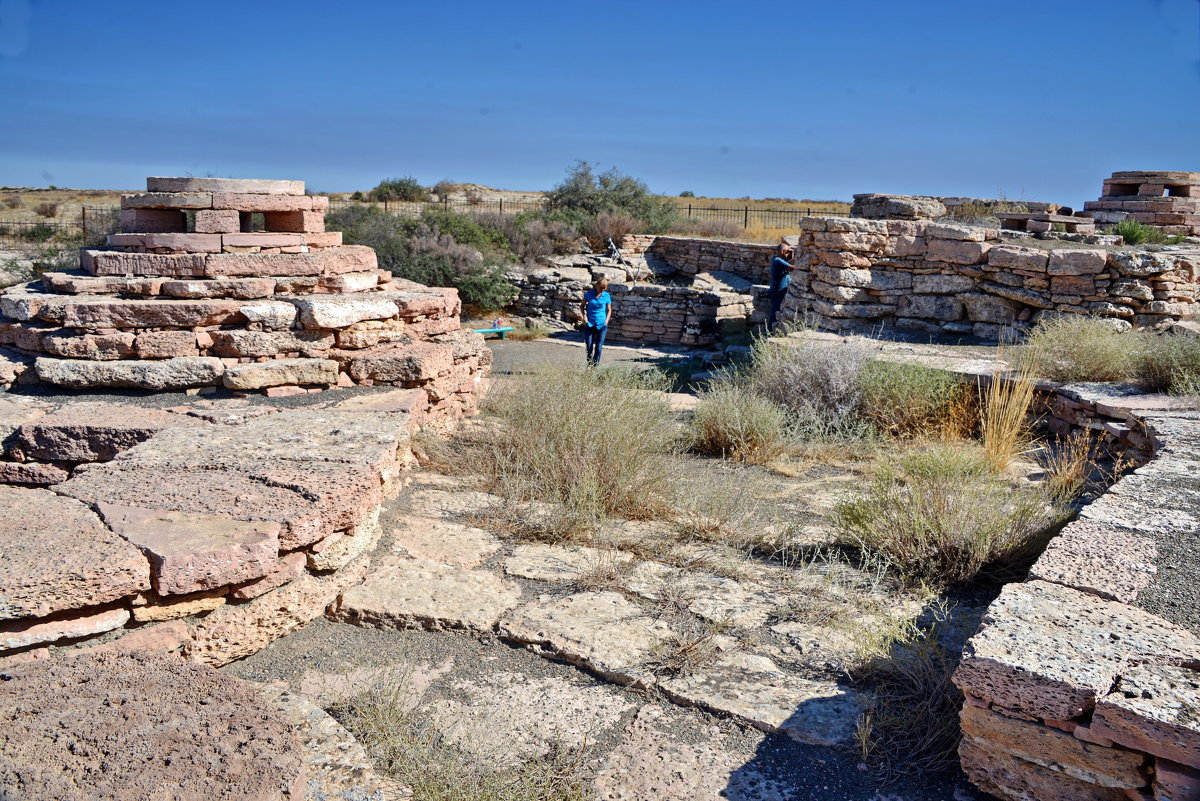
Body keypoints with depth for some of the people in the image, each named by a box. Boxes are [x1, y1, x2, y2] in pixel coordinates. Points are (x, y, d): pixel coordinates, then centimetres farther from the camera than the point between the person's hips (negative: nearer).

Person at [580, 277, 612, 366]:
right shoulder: (589, 294, -2)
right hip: (590, 324, 0)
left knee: (598, 347, -3)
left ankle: (595, 365, 7)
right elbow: (582, 305, 10)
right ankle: (589, 363, 25)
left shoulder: (607, 296, -1)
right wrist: (584, 316, -4)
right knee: (589, 347, 3)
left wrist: (606, 321, -4)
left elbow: (609, 310, 9)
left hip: (601, 325, 0)